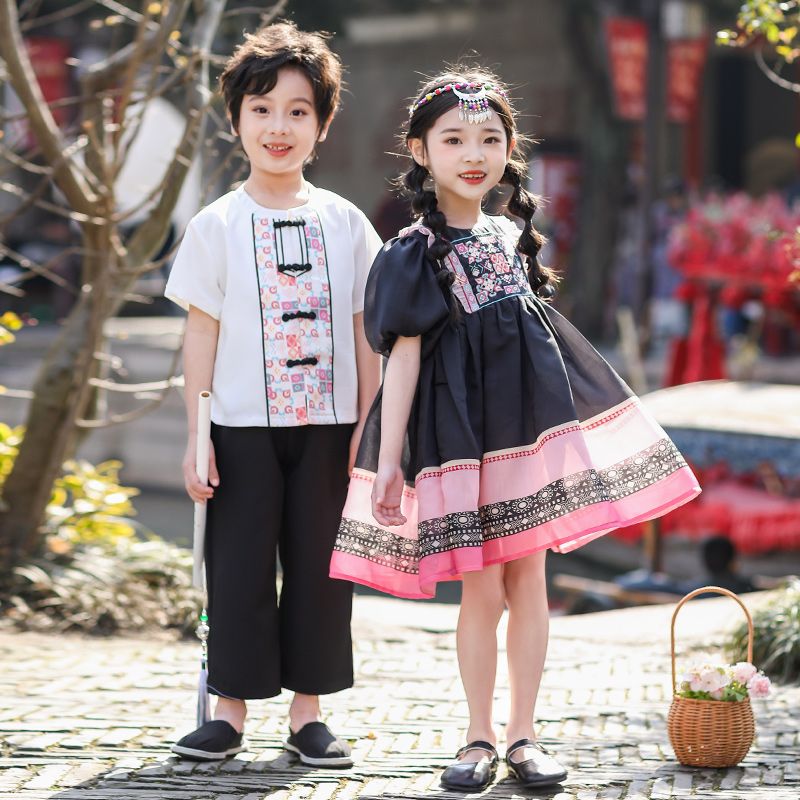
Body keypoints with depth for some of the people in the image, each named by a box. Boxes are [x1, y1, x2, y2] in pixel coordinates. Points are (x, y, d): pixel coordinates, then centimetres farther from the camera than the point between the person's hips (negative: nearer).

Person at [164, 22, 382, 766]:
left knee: (319, 565, 5)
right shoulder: (217, 226, 0)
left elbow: (364, 335, 7)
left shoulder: (345, 224, 4)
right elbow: (200, 336, 0)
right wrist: (195, 438, -4)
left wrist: (367, 430, 2)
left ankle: (308, 710, 14)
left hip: (329, 426, 2)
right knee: (239, 566, 2)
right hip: (243, 426, -1)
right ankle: (229, 708, 12)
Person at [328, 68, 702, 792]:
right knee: (483, 589, -2)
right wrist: (388, 462, -13)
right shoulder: (415, 254, -5)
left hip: (528, 420, 5)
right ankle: (481, 739, 12)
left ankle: (524, 735, 12)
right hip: (458, 427, -5)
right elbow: (402, 358, -9)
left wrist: (555, 422, 24)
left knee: (528, 576, 4)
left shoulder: (512, 239, 11)